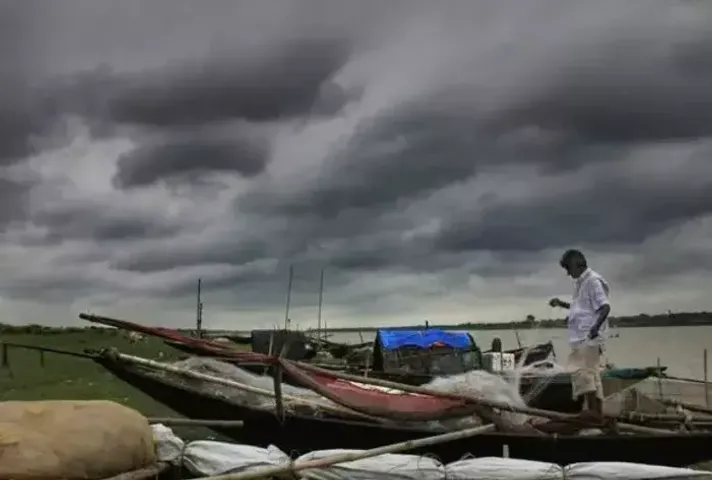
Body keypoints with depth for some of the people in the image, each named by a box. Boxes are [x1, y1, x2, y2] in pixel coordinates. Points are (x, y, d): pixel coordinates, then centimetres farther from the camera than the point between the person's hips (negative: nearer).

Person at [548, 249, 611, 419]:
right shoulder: (581, 282, 19)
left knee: (581, 370, -17)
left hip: (588, 337, -10)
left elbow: (605, 306, -20)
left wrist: (596, 326, -35)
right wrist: (561, 304, 25)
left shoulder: (593, 281, -11)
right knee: (591, 373, 10)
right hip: (581, 337, 10)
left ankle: (593, 409, -19)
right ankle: (596, 411, 13)